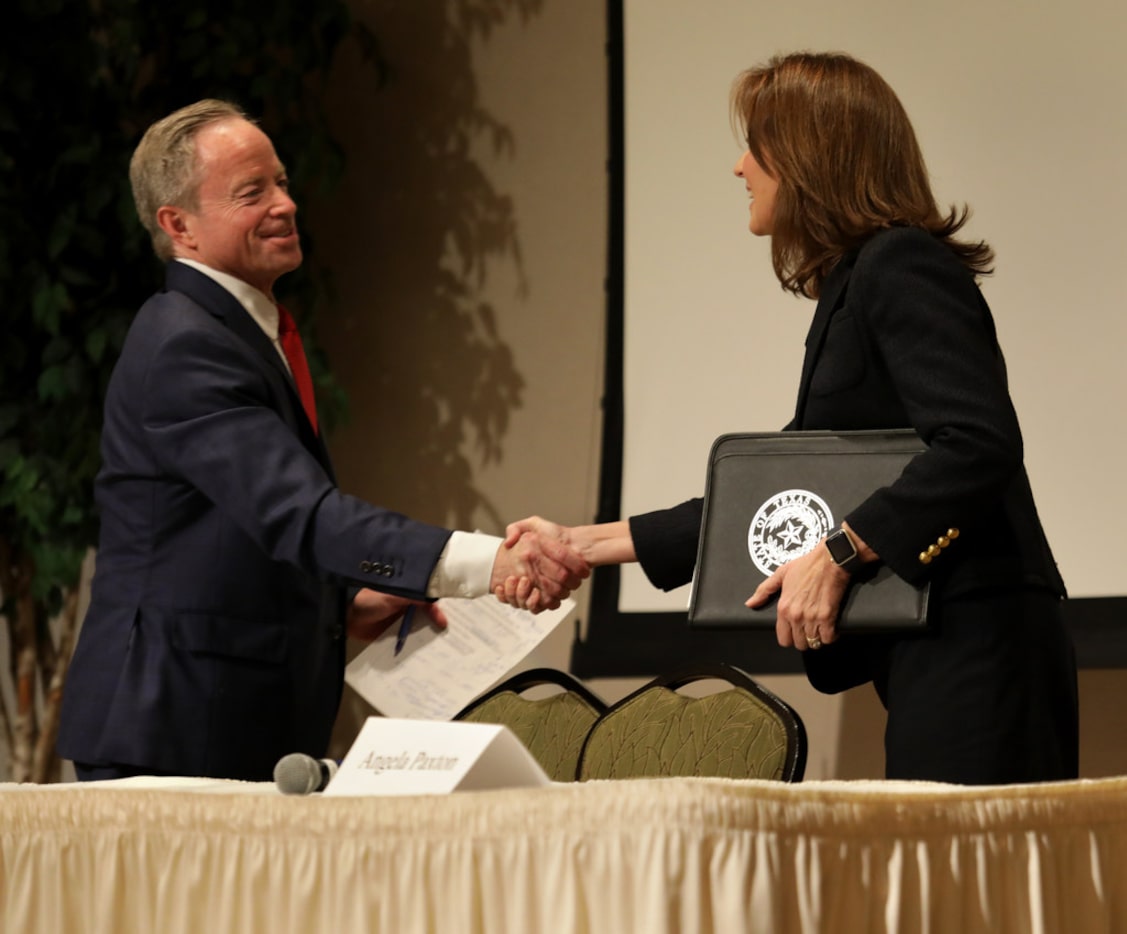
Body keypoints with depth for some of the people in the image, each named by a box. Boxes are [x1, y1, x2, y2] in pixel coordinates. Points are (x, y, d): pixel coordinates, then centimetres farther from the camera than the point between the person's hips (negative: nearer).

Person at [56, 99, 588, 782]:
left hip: (257, 726, 9)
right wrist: (486, 562, -37)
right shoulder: (183, 347, -17)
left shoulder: (259, 334, 17)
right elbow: (298, 513, -28)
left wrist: (345, 602, 9)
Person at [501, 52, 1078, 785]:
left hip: (976, 646, -10)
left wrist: (840, 554, -20)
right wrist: (587, 544, 21)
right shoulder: (853, 289, 21)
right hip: (934, 654, 10)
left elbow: (979, 444, -21)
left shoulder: (901, 268, -8)